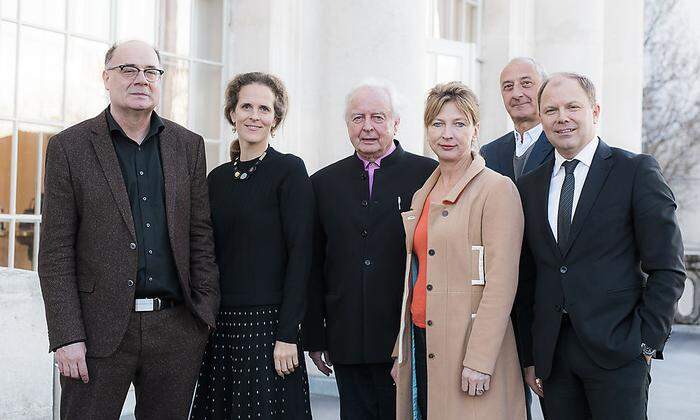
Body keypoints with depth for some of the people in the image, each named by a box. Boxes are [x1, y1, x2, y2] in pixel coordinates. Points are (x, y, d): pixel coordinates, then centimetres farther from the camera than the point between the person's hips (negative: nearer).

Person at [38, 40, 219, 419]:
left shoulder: (188, 146, 10)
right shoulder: (69, 147, 0)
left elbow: (200, 234, 10)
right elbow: (56, 250, -3)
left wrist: (206, 313, 2)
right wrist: (67, 336, -9)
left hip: (177, 330, 3)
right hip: (100, 330, -2)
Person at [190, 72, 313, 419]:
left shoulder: (289, 169, -4)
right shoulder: (217, 178, 12)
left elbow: (300, 254, -10)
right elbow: (210, 255, 14)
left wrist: (288, 334, -15)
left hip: (267, 323, -5)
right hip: (220, 324, 5)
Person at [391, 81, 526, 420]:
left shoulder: (497, 189, -8)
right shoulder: (421, 196, 14)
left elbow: (501, 284, -14)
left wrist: (479, 361, -18)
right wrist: (400, 353, 16)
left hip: (468, 345, -6)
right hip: (421, 341, 7)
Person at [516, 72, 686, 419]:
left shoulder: (637, 171, -2)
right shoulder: (529, 187, 11)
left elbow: (667, 269, -4)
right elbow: (526, 280, 13)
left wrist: (647, 342, -8)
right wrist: (530, 357, 9)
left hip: (616, 351, -4)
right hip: (551, 357, 4)